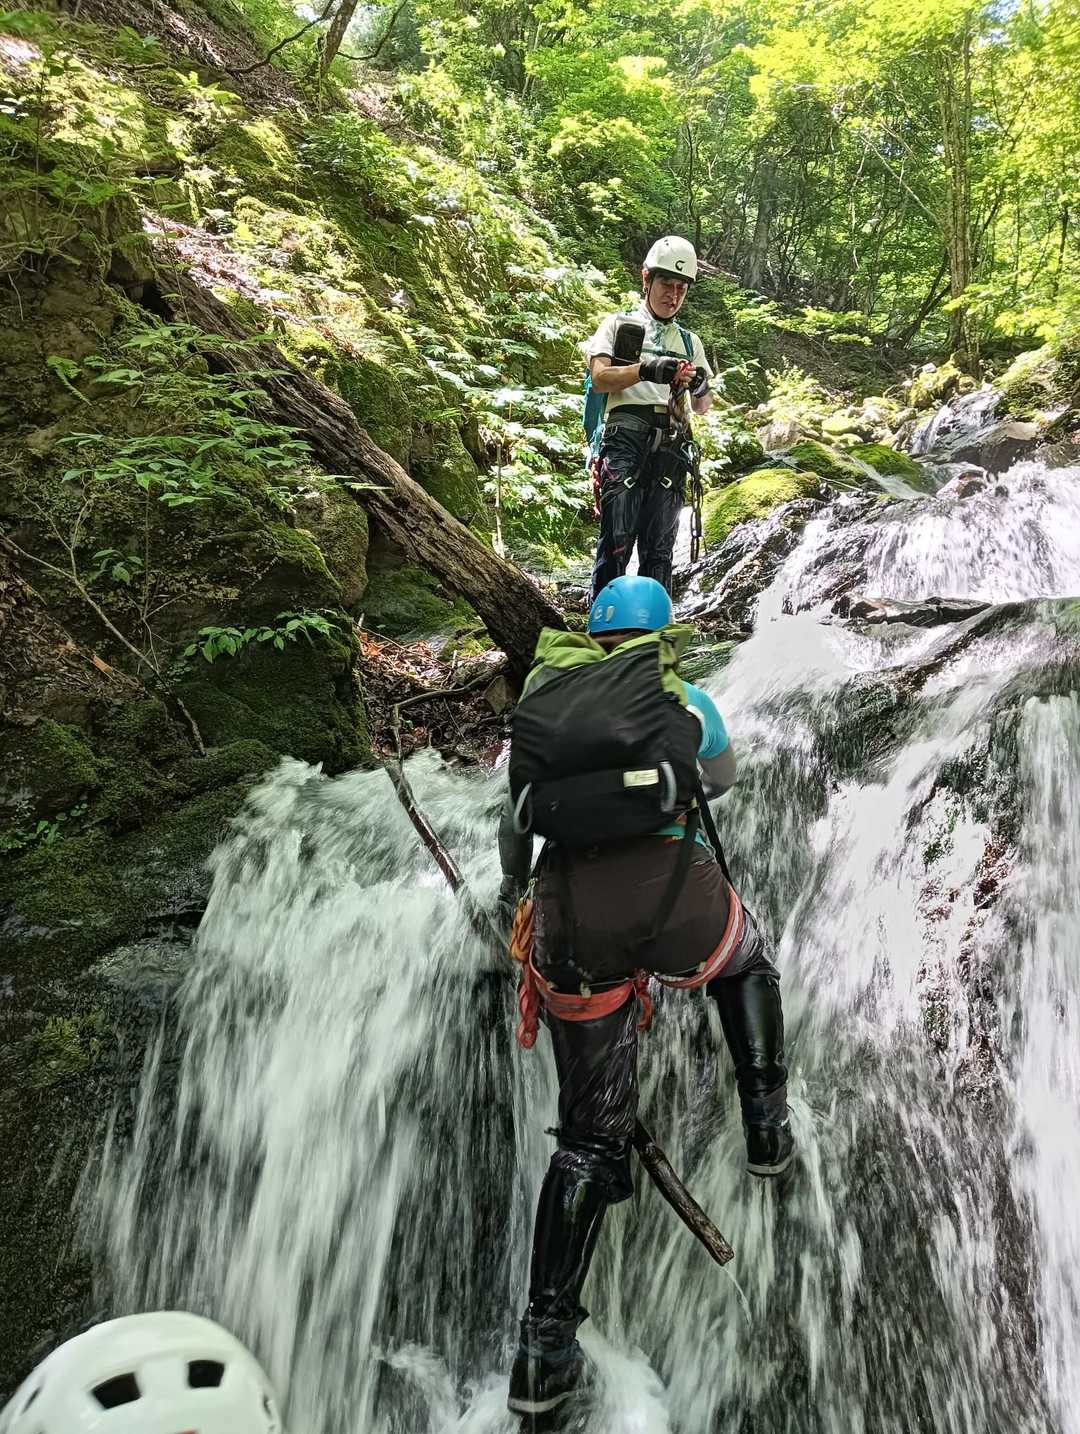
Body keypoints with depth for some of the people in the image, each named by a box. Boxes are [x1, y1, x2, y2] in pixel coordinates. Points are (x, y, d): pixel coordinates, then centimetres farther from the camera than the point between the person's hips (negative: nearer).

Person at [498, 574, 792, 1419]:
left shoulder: (544, 700, 19)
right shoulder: (686, 700, 14)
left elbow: (515, 816, 32)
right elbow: (722, 780, 35)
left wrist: (513, 880, 51)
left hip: (570, 917, 2)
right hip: (671, 890, -2)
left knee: (591, 1139, 16)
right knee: (747, 965, 37)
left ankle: (546, 1346, 14)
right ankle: (767, 1125, 31)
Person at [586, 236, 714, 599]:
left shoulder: (689, 341, 28)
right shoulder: (619, 324, 17)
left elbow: (702, 407, 22)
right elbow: (600, 378, 0)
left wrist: (700, 388, -3)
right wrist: (646, 370, -17)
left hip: (672, 444, 4)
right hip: (627, 436, -4)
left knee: (659, 549, -2)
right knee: (617, 540, -16)